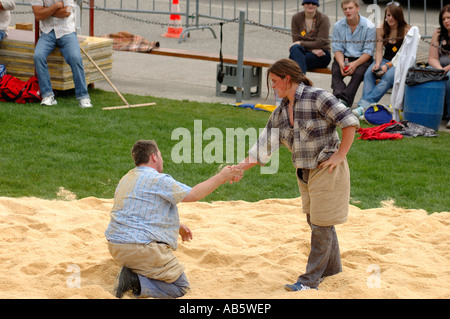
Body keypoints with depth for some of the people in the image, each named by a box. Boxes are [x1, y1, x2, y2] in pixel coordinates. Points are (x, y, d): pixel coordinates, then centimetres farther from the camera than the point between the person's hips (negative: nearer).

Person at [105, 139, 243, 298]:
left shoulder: (126, 179, 17)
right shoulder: (158, 180, -12)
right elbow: (193, 194, -6)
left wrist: (177, 226, 33)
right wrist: (221, 177, 4)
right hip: (142, 247, -9)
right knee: (181, 287, 0)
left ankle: (131, 274, 4)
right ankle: (137, 282, -19)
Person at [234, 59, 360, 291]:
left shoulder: (317, 98, -17)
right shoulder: (280, 113, 6)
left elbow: (350, 123, -17)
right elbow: (264, 146, 8)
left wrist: (340, 155, -16)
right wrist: (239, 168, 0)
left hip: (327, 170, -8)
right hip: (304, 173, 8)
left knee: (321, 225, -1)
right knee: (316, 222, 18)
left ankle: (310, 280, 4)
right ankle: (331, 268, 35)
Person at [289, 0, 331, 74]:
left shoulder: (323, 18, -5)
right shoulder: (296, 18, 4)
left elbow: (320, 43, -11)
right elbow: (295, 41, -3)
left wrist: (300, 43, -16)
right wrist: (313, 50, -18)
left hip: (321, 55, -3)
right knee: (295, 48, -34)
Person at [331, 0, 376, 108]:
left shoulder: (369, 26, -8)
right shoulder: (338, 26, 3)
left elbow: (368, 52, -10)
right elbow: (337, 49, 2)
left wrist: (355, 64, -25)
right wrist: (341, 64, -19)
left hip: (362, 59, -3)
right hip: (344, 58, 3)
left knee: (359, 73, -33)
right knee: (335, 70, -27)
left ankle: (345, 101, -43)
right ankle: (340, 97, -46)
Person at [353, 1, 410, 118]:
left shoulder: (406, 30, -8)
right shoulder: (381, 29, 6)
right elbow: (379, 50, 2)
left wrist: (388, 65, -23)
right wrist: (377, 64, -18)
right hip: (386, 59, 4)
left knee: (387, 77, -34)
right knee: (369, 74, -26)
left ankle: (365, 103, -41)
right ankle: (366, 108, -39)